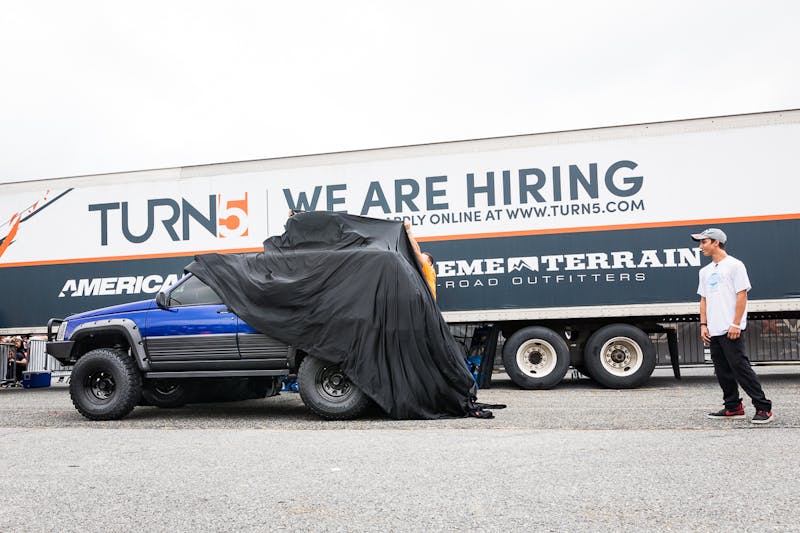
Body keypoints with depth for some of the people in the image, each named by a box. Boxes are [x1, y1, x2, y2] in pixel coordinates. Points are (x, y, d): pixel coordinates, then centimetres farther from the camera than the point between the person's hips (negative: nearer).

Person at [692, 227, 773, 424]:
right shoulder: (705, 271, 18)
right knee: (722, 371, 10)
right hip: (713, 331, 8)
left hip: (731, 329, -8)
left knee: (739, 367, -12)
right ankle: (733, 407, 18)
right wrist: (703, 324, 9)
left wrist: (735, 324, -16)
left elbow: (742, 295, -9)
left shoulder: (734, 265, -4)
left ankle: (763, 407, -6)